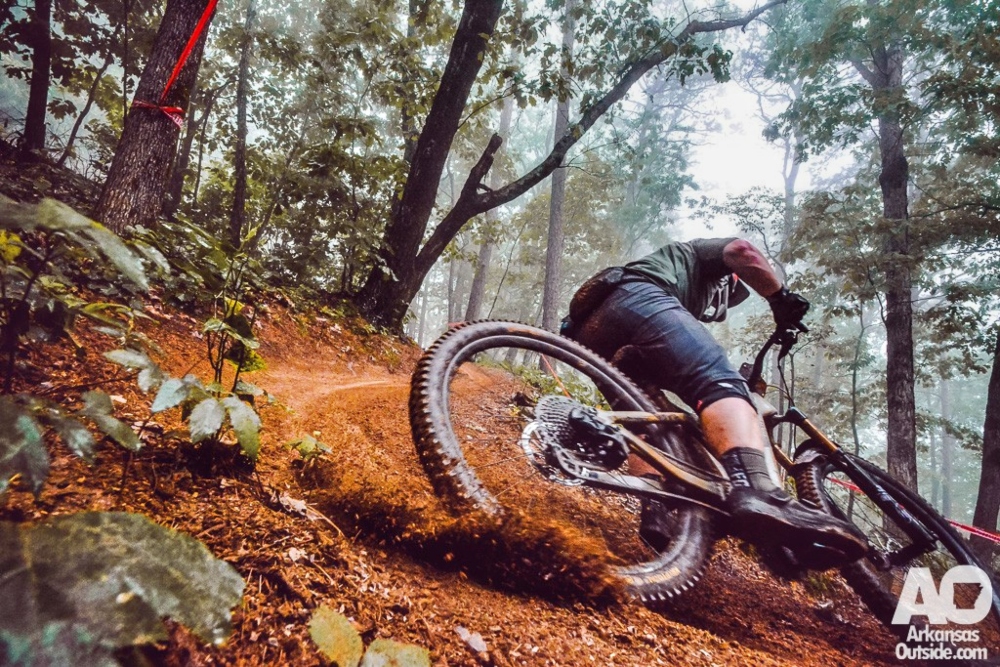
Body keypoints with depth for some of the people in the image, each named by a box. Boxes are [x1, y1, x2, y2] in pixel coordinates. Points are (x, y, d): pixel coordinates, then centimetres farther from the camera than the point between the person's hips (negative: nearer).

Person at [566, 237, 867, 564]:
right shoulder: (702, 254, 32)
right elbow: (741, 251, 9)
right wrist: (781, 297, 14)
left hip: (591, 332, 8)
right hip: (636, 300, -8)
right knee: (718, 380, -22)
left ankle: (652, 510, -8)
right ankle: (755, 493, -48)